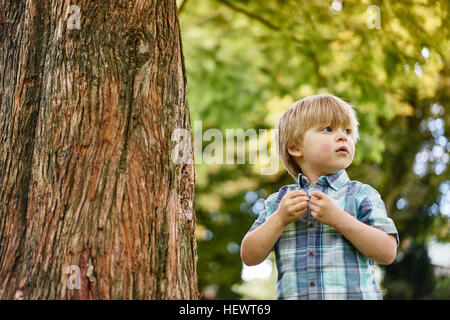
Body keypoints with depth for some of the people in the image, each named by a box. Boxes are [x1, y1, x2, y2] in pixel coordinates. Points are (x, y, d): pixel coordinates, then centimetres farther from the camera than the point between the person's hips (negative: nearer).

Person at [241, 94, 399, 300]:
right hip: (293, 294, 2)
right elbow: (249, 257, 5)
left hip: (355, 293, -2)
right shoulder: (279, 201, 9)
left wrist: (338, 218, -14)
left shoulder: (361, 195, 3)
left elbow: (387, 252, -6)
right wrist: (280, 219, -7)